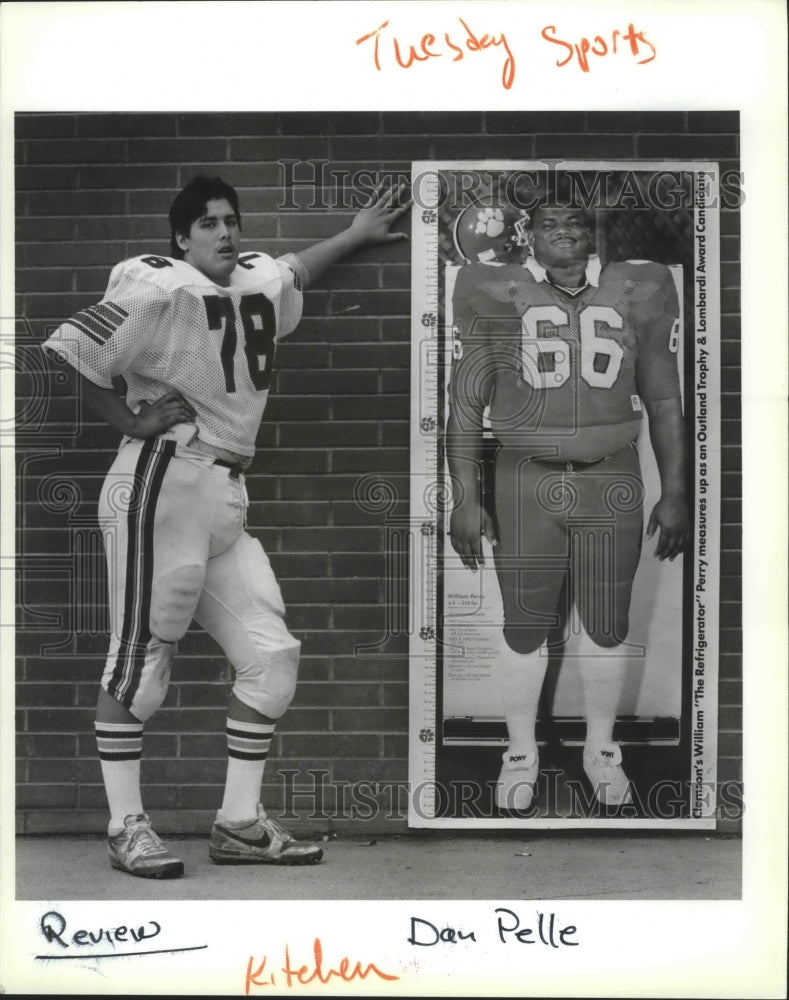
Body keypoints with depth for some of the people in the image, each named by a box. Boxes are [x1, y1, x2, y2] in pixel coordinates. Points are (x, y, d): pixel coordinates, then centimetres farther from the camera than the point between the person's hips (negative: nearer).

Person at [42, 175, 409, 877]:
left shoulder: (260, 280, 16)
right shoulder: (158, 291, -9)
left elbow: (296, 271, 40)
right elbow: (69, 349, -13)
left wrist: (355, 234, 44)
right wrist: (129, 419, -9)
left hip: (228, 501, 8)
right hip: (163, 486, -8)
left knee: (273, 656, 6)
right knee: (138, 665, -2)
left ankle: (240, 824, 16)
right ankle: (125, 826, 11)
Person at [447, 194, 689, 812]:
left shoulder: (637, 291, 5)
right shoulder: (498, 295, -1)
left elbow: (665, 402, 9)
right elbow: (465, 405, 0)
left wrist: (675, 494, 6)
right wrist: (465, 498, -5)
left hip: (612, 483, 1)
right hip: (527, 482, -1)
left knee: (607, 628, 10)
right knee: (525, 628, 6)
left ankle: (601, 749, 30)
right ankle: (521, 753, 26)